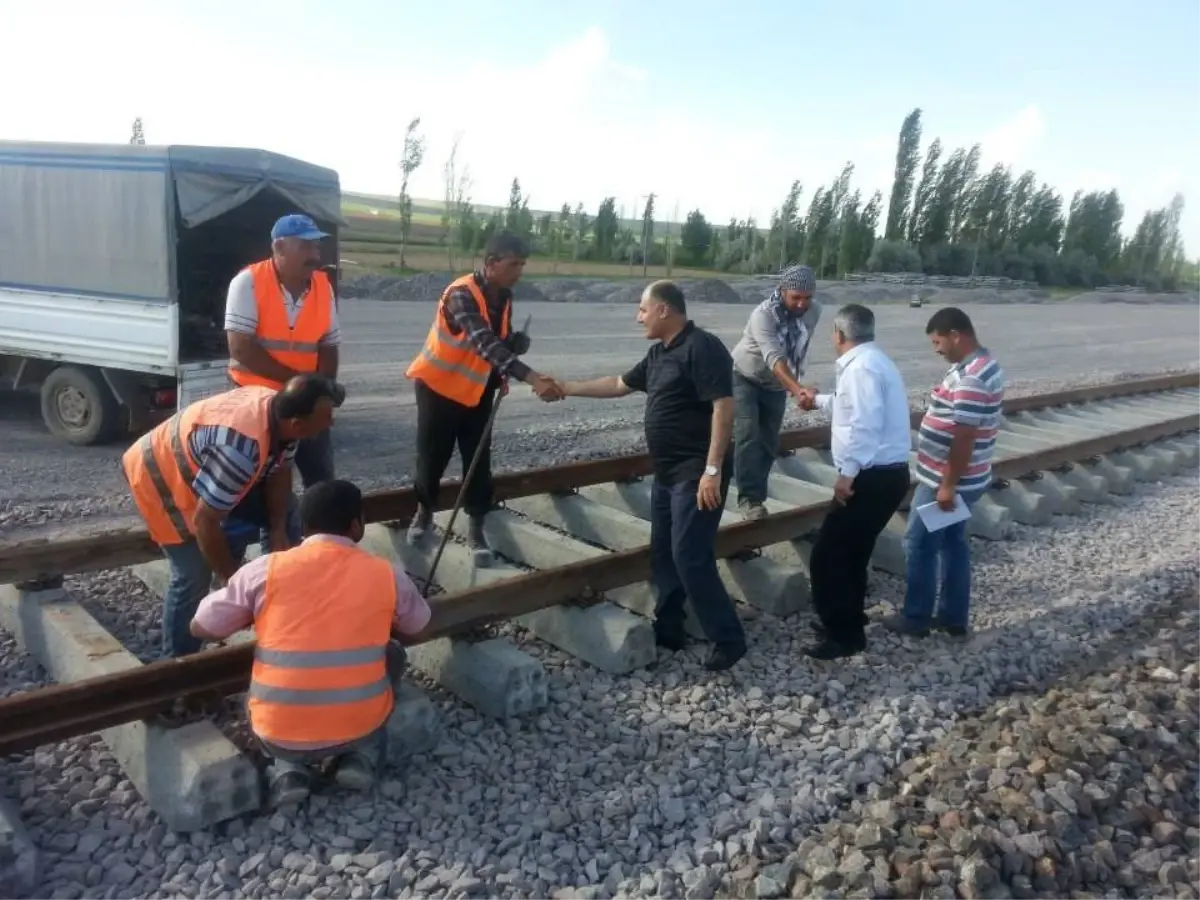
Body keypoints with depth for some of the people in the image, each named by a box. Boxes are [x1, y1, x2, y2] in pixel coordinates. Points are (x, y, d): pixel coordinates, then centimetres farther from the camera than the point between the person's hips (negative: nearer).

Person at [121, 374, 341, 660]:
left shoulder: (279, 413, -16)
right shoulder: (241, 449, -42)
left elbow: (279, 472, 1)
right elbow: (204, 521, -33)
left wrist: (279, 531, -7)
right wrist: (232, 578, -20)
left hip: (200, 464, 9)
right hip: (158, 474, -8)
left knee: (284, 509, 8)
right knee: (194, 576, -11)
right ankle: (179, 660, 12)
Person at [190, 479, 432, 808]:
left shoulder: (265, 570, -5)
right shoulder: (387, 574, -3)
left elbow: (201, 628, 6)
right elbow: (416, 627, 16)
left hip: (279, 736, 1)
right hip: (359, 728, 0)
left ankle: (289, 769, 12)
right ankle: (361, 757, 15)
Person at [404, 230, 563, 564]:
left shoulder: (504, 297, -4)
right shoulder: (461, 294, -28)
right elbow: (484, 343, -43)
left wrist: (518, 341, -16)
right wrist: (532, 378, -54)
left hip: (478, 389, 6)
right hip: (439, 386, -5)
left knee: (479, 461, 3)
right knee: (432, 457, 7)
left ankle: (476, 528, 13)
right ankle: (424, 511, 33)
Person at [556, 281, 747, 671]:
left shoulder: (702, 348, -16)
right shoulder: (659, 353, 14)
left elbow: (723, 407, -22)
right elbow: (620, 384, 26)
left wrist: (713, 469, -27)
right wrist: (567, 388, 27)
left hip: (697, 473, -10)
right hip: (668, 473, 10)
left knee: (690, 557, -11)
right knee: (663, 554, 14)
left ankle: (729, 638, 1)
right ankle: (668, 630, 26)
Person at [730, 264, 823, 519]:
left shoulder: (814, 312, -13)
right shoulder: (763, 314, -33)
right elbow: (774, 358, -47)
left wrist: (794, 384, 12)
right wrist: (797, 389, -61)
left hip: (776, 385, 5)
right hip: (744, 378, -5)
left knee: (769, 442, 4)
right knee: (748, 435, -20)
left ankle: (755, 495, 16)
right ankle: (749, 497, -19)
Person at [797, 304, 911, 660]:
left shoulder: (860, 366, -15)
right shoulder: (874, 361, 19)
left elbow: (865, 424, -27)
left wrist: (847, 472, -24)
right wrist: (820, 400, 51)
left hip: (872, 477, -11)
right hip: (886, 474, 11)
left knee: (827, 556, -4)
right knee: (851, 553, 20)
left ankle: (843, 635, 4)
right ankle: (849, 624, 31)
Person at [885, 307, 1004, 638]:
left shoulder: (970, 379, -25)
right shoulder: (984, 365, 9)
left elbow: (964, 437, -27)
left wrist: (948, 485, -21)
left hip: (945, 481, -10)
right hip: (963, 479, 10)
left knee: (921, 544, 3)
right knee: (953, 543, 16)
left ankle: (916, 618, 14)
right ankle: (954, 616, 26)